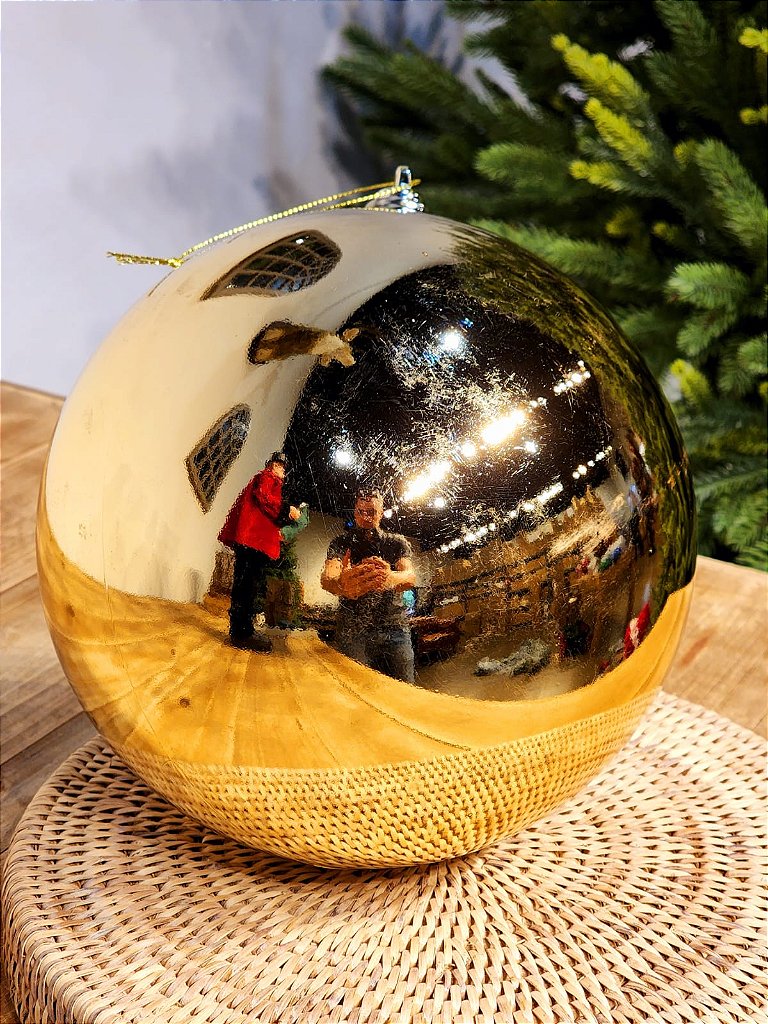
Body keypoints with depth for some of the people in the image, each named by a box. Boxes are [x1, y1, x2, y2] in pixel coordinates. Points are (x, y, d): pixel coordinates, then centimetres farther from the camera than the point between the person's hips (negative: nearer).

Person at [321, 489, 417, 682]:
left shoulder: (397, 542, 11)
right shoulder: (341, 543, 8)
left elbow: (410, 576, -12)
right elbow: (327, 577, -14)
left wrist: (391, 579, -38)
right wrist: (342, 584, -41)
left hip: (394, 628, 1)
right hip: (352, 631, -1)